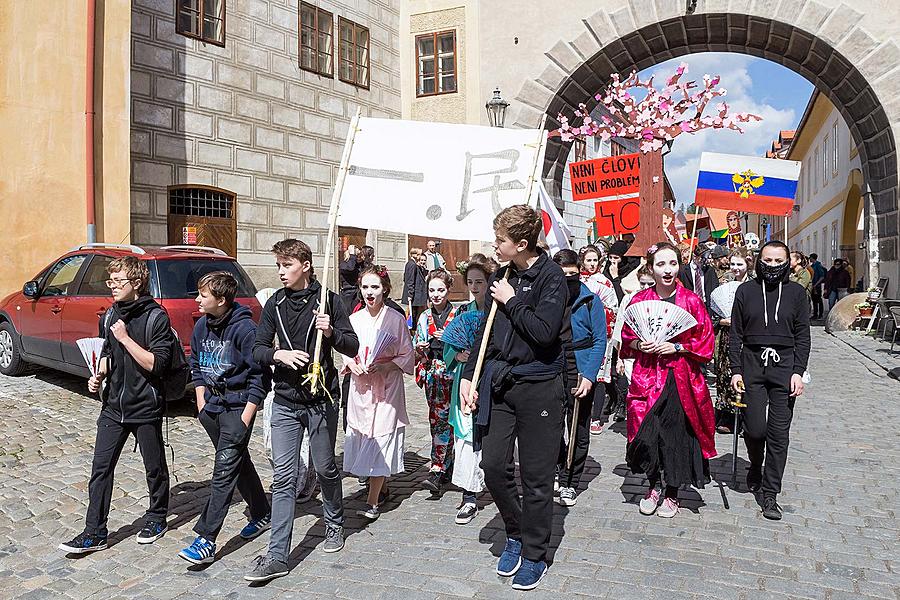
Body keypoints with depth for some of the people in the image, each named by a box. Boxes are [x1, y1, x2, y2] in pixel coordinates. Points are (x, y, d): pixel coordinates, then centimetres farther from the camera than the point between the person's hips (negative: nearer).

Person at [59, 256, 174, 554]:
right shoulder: (111, 315, 6)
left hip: (145, 408, -5)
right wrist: (99, 375, 1)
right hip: (114, 406, 6)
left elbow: (156, 364, -21)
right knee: (101, 468, 5)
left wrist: (125, 338, -22)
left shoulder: (156, 317, -15)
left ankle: (157, 518, 31)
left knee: (154, 467, 11)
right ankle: (94, 533, 14)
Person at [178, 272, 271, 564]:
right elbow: (196, 365, 18)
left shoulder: (245, 328, -17)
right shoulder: (202, 326, 4)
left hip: (237, 406, -8)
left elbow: (260, 376, -16)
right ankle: (262, 514, 35)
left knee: (224, 473, -7)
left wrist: (246, 417, -16)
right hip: (212, 406, 8)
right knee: (239, 463, 18)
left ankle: (206, 540, -3)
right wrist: (201, 401, 9)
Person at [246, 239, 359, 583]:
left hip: (321, 400, -2)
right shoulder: (275, 304, 5)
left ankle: (334, 524, 38)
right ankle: (277, 556, 4)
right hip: (285, 402, 2)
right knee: (283, 477, 0)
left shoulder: (328, 300, -5)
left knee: (325, 468, 12)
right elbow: (257, 349, 6)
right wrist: (277, 354, -15)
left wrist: (330, 332, -23)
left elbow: (352, 348, -4)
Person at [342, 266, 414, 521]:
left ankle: (373, 502, -1)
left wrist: (385, 366, -16)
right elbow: (345, 351, 16)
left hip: (386, 386, -4)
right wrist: (350, 363, -5)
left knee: (380, 438, -6)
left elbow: (407, 356, -1)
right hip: (360, 386, 4)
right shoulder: (354, 319, 6)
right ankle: (382, 488, 27)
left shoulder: (396, 319, -6)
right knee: (361, 438, 8)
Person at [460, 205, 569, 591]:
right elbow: (486, 332, 13)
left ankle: (534, 556, 23)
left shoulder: (551, 276, -10)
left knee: (536, 477, 5)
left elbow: (544, 332, -23)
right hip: (499, 383, 6)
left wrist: (512, 301, -12)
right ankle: (515, 534, 31)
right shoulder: (501, 276, 9)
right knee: (493, 465, 6)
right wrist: (469, 376, 6)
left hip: (539, 386, -6)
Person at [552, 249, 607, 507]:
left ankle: (571, 484, 25)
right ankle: (561, 473, 29)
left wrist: (589, 376, -16)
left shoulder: (590, 301, -5)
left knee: (579, 433, 9)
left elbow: (600, 341, -7)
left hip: (580, 376, -1)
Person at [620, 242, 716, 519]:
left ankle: (672, 492, 23)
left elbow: (705, 341, 1)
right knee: (647, 431, -1)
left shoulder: (691, 301, -1)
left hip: (680, 377, -1)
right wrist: (640, 344, -9)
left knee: (676, 432, 3)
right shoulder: (639, 300, 4)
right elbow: (626, 338, 11)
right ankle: (653, 486, 24)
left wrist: (676, 346, -12)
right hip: (646, 375, 1)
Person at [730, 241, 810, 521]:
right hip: (752, 364, 0)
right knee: (755, 428, -4)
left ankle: (770, 494, 11)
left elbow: (802, 336, 6)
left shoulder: (796, 293, 6)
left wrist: (798, 372, -3)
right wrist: (736, 370, -1)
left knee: (779, 433, 1)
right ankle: (755, 465, 30)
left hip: (784, 366, 0)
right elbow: (735, 334, 6)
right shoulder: (746, 291, 6)